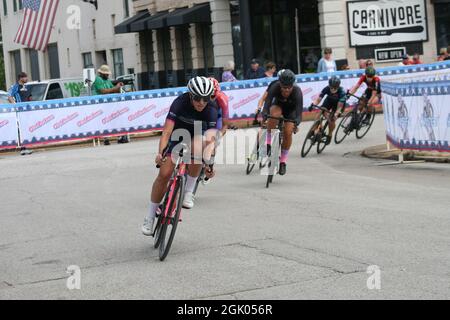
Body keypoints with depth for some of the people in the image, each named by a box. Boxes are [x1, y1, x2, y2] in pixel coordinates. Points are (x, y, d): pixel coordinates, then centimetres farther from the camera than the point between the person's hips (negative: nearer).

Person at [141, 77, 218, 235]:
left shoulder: (211, 110, -24)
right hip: (177, 134, 0)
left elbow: (210, 140, -28)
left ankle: (188, 192, -20)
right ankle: (150, 216, 3)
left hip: (196, 136, 0)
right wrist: (161, 152, -48)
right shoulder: (180, 103, -29)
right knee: (164, 174, -12)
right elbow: (167, 130, -35)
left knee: (198, 147, -37)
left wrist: (210, 164, -38)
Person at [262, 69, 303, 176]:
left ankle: (283, 162, 3)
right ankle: (268, 143, -21)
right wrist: (264, 115, -60)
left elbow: (299, 112, -40)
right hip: (278, 105, 0)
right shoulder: (275, 87, -35)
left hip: (291, 109, 0)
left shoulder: (297, 91, -37)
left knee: (288, 132, -15)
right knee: (274, 114, -35)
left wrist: (296, 123, -59)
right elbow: (267, 104, -41)